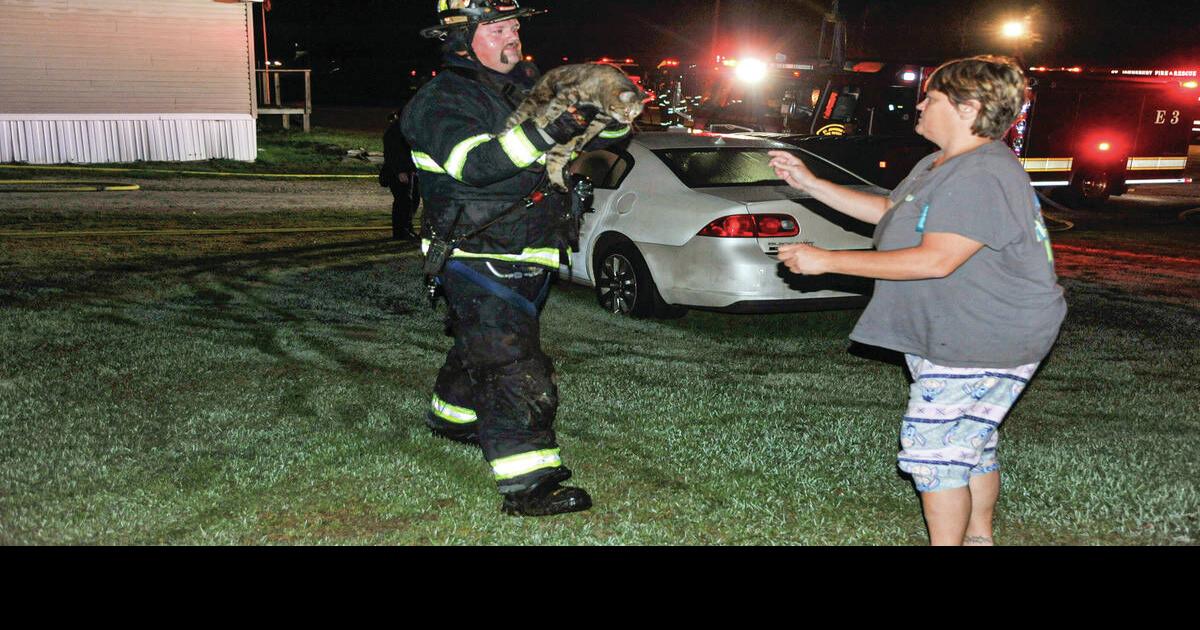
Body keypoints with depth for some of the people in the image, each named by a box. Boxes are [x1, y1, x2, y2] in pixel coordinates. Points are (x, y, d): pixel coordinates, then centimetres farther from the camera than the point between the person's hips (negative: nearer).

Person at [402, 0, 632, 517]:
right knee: (513, 368, -14)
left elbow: (602, 137, 15)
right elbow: (474, 163, -32)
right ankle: (527, 486, -12)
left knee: (482, 348, 27)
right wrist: (544, 130, -42)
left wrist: (612, 114, -8)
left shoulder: (529, 88, 10)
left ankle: (451, 414, 51)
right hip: (477, 263, -8)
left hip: (528, 260, 8)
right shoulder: (442, 100, -13)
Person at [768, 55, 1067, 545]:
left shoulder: (983, 176, -23)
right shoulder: (940, 166, 13)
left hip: (984, 340, -11)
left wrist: (827, 261, -28)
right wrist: (809, 183, 17)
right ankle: (978, 536, 32)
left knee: (934, 444, -8)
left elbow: (936, 260, -30)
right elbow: (887, 211, 24)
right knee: (969, 442, 19)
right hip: (948, 334, 11)